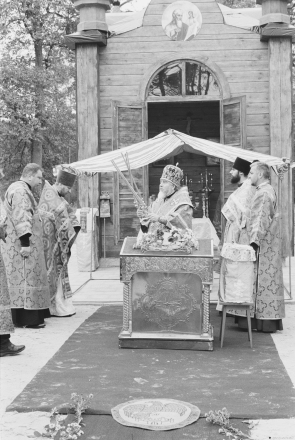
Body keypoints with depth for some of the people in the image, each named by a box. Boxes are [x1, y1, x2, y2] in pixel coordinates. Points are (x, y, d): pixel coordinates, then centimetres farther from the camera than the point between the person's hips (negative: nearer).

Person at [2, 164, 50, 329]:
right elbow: (21, 218, -23)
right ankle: (27, 319, -7)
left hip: (28, 244, 11)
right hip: (23, 245, -11)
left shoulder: (24, 190, 21)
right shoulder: (19, 191, -14)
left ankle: (31, 317, 15)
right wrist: (25, 243, -27)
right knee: (26, 279, -9)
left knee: (25, 279, 11)